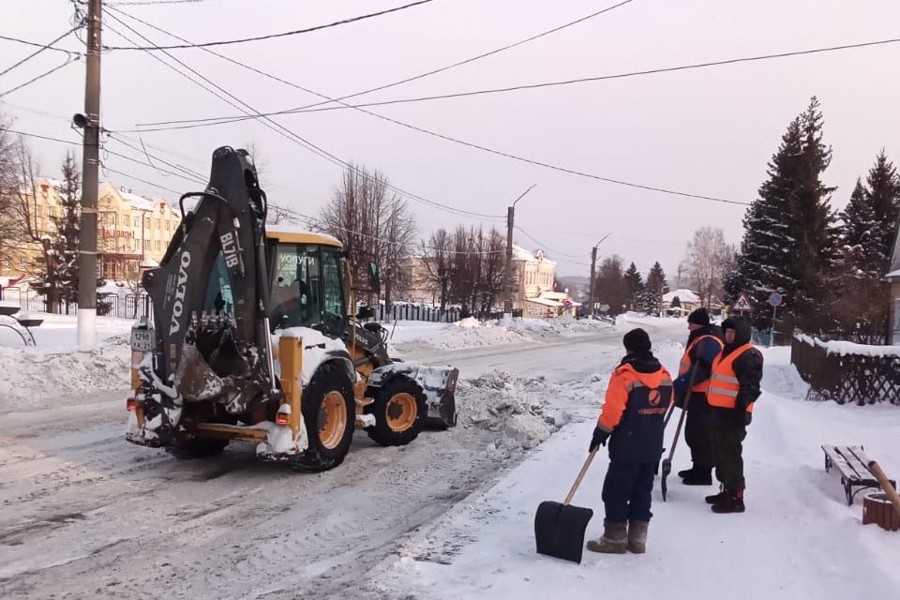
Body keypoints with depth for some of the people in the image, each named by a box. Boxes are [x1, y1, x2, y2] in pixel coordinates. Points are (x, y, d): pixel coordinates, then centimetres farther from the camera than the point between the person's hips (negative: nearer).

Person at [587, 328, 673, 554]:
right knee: (642, 492, 15)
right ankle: (637, 539, 21)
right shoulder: (664, 375, 3)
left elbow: (612, 410, -18)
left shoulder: (624, 374, -17)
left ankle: (615, 538, 9)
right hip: (653, 446, 7)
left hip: (627, 446, -7)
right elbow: (666, 404, 14)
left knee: (616, 491, 4)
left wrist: (600, 433, -6)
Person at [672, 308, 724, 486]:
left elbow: (699, 371, -26)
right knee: (693, 433, 17)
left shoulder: (709, 342, -17)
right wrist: (680, 387, 19)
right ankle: (698, 467, 29)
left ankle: (704, 473, 3)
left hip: (702, 397, -11)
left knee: (700, 434, -4)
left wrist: (678, 386, -25)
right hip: (696, 395, 11)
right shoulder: (700, 339, 17)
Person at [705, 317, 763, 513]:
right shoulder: (726, 352, 19)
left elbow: (751, 387, -18)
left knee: (730, 455, -7)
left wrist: (743, 410, -22)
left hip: (733, 414, -10)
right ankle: (727, 490, 28)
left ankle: (735, 498, -1)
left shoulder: (750, 355, -12)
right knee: (720, 453, 16)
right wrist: (711, 405, 26)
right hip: (719, 411, 10)